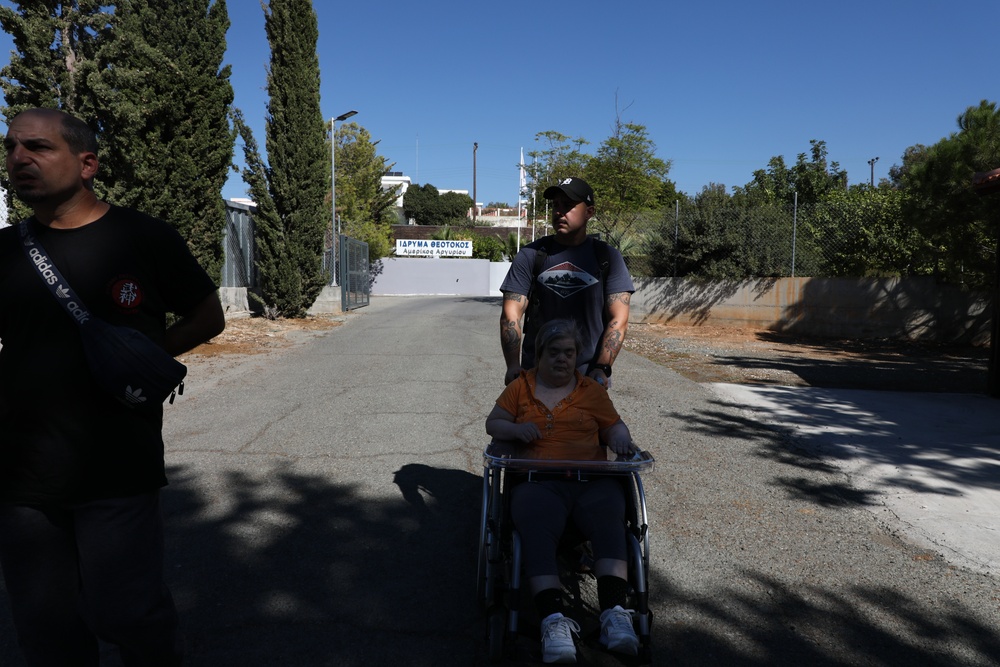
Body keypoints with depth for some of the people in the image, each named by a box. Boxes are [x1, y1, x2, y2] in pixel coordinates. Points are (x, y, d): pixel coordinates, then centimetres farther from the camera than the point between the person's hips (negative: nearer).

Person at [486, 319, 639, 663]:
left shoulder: (591, 390, 22)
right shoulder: (521, 386, 19)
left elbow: (614, 426, 21)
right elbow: (493, 423, 16)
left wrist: (620, 437, -3)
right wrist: (516, 429, -6)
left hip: (592, 479, 1)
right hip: (539, 481, -1)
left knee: (608, 522, -32)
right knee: (538, 533, -33)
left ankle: (615, 614, -39)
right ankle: (554, 622, -40)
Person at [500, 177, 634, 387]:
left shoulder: (607, 257, 4)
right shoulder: (530, 255, 4)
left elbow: (618, 320, -2)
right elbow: (511, 314, -2)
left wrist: (602, 368, -15)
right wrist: (513, 366, -16)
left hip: (589, 377, 0)